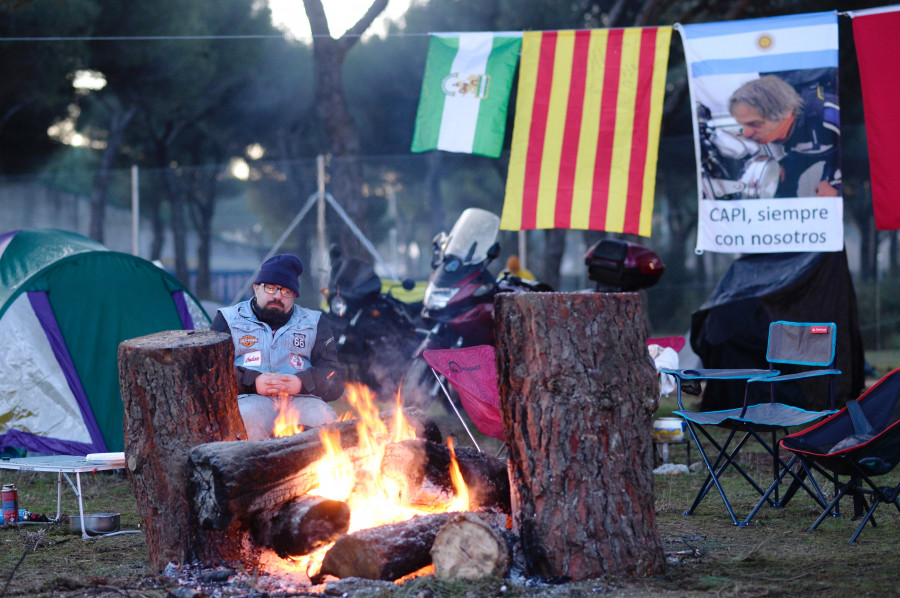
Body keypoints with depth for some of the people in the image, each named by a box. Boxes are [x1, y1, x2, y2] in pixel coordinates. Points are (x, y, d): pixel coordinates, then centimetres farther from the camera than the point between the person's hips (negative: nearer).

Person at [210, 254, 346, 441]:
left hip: (302, 400, 2)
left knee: (324, 421, -33)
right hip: (249, 398, -2)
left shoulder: (314, 323, 24)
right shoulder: (228, 320, 20)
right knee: (245, 422, -38)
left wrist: (302, 383, -10)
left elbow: (334, 377, 12)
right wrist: (252, 382, -12)